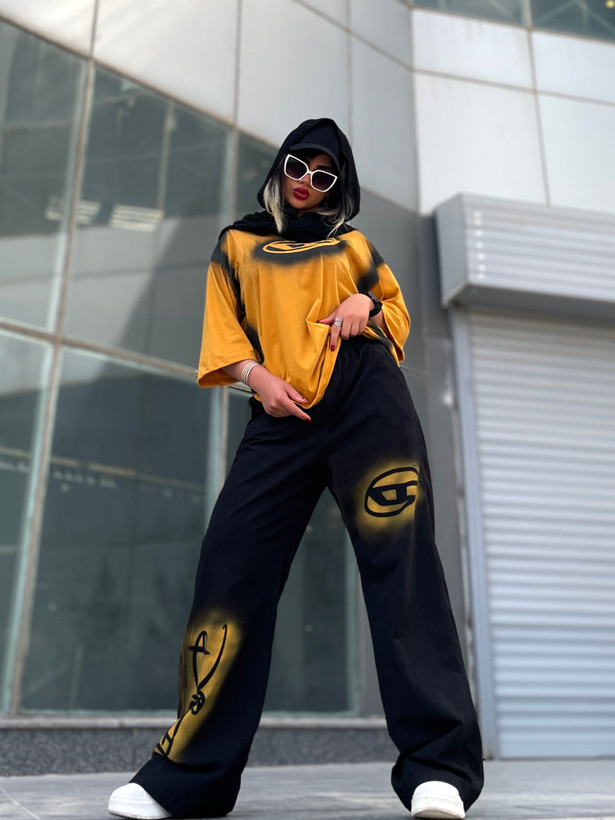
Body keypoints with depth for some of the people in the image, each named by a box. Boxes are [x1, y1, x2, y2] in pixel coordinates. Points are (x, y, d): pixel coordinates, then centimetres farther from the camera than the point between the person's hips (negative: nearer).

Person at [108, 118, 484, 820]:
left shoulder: (354, 246, 25)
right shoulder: (237, 245, 24)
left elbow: (398, 317, 27)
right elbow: (223, 334, 14)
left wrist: (366, 304, 4)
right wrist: (260, 378, -6)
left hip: (366, 395, 0)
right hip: (282, 414, 0)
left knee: (398, 558, -12)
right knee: (232, 565, -8)